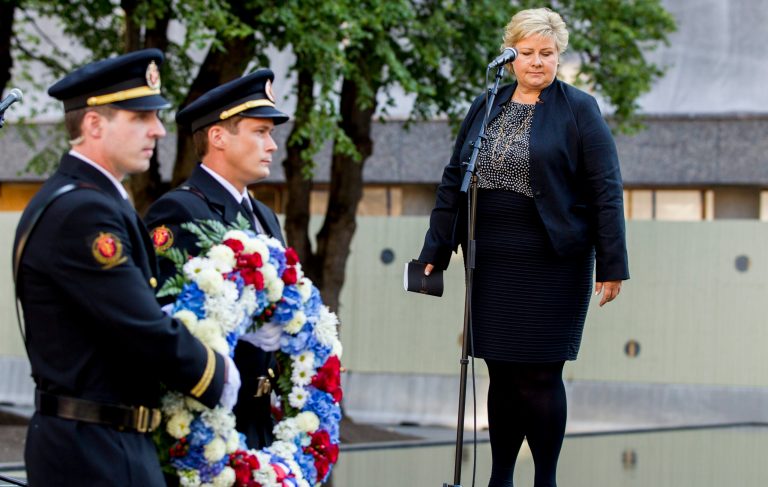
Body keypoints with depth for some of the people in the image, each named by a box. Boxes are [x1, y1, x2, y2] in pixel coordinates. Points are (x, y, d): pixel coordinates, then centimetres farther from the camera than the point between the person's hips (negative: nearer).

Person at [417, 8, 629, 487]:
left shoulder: (578, 109, -2)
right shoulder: (486, 107, 11)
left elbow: (607, 191, -6)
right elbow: (454, 181, 14)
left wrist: (612, 265, -11)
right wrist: (435, 250, 11)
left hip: (552, 266, -4)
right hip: (493, 264, 4)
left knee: (539, 376, -2)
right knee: (502, 375, 9)